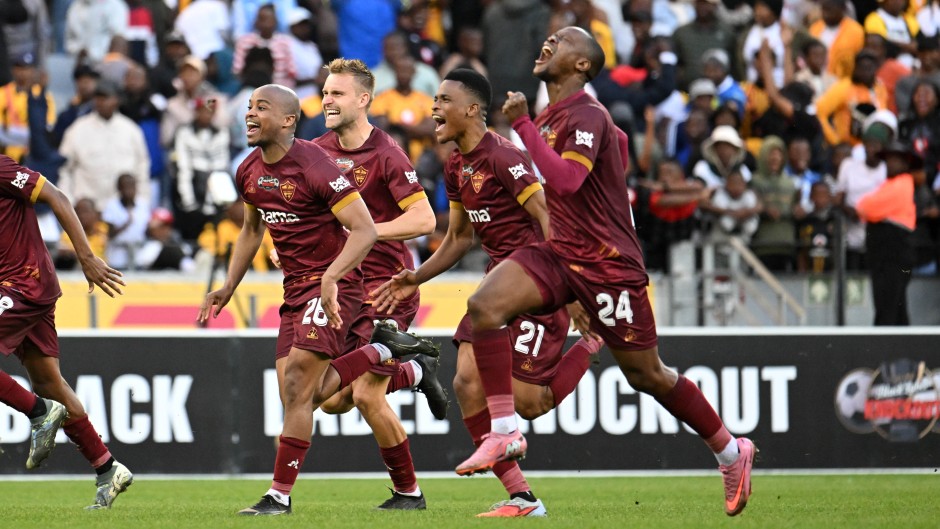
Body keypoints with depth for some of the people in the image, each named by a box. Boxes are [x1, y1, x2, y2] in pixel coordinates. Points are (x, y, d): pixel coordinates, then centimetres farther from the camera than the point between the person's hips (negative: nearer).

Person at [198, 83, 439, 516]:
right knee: (306, 395, 2)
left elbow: (364, 230, -22)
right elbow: (252, 230, 25)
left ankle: (280, 493, -7)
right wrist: (228, 287, 19)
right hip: (295, 286, 9)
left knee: (298, 379, -17)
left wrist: (331, 278, -35)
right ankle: (385, 352, 21)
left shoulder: (314, 166, -20)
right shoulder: (249, 172, 5)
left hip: (335, 283, -9)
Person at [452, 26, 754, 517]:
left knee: (647, 376, 2)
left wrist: (523, 124, -29)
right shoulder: (549, 116, 10)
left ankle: (731, 452, 21)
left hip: (606, 264, -8)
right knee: (484, 305, -17)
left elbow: (565, 180, -33)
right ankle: (504, 433, -15)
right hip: (559, 253, 8)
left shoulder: (586, 115, -17)